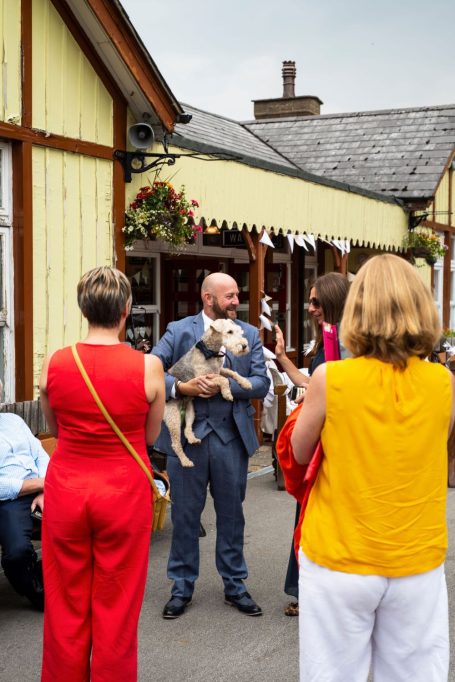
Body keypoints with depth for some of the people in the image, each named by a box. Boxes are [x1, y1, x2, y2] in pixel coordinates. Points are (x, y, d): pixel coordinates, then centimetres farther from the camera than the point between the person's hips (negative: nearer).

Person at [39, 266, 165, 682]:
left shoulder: (54, 364, -7)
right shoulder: (147, 366, -11)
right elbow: (150, 437, 2)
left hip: (66, 489, 2)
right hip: (124, 492, -1)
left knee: (66, 607, 14)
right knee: (115, 609, 11)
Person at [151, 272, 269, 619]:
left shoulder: (250, 334, 5)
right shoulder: (178, 331, 0)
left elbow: (261, 383, -3)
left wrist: (223, 385, -16)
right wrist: (181, 387, -23)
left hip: (231, 436, 2)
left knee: (231, 513, 12)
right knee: (185, 514, 8)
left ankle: (235, 585, 27)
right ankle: (183, 586, 23)